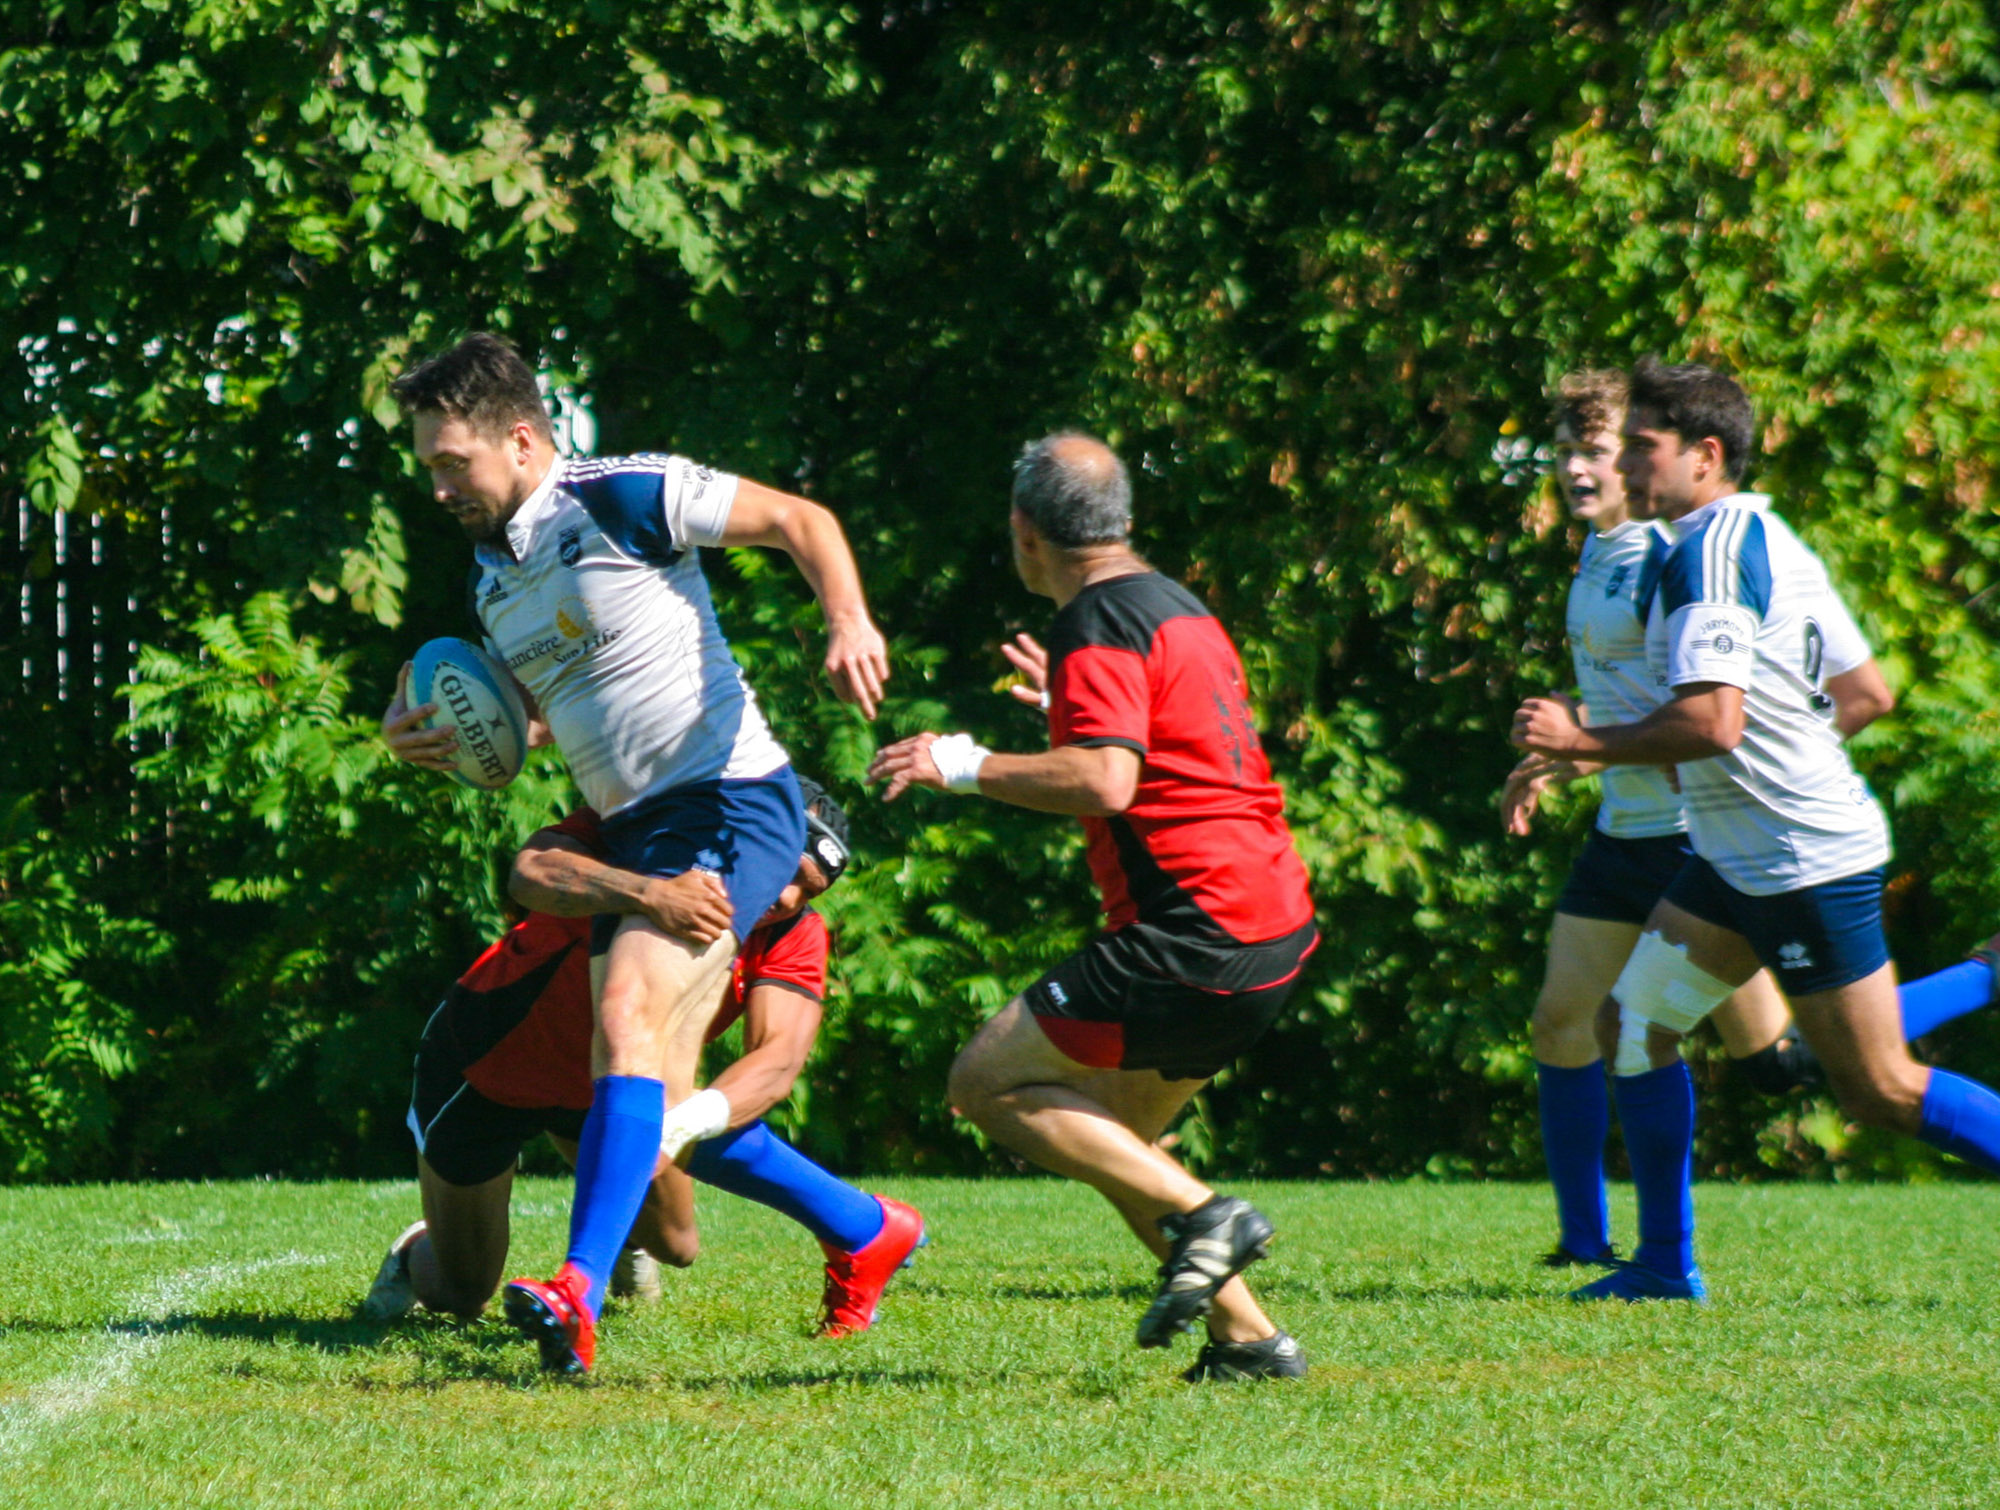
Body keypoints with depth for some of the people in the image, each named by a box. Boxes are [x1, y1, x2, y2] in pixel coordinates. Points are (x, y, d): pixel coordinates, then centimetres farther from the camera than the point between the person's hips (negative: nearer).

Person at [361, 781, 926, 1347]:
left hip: (608, 1084, 4)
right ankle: (418, 1252, 41)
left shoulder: (793, 936, -22)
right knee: (460, 1297, 5)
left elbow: (779, 1058, -38)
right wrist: (647, 893, -71)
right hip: (485, 1063, -4)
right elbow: (533, 873, -53)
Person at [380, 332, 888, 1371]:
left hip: (729, 803, -9)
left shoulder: (627, 498, -11)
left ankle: (580, 1296, -38)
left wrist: (850, 621, -24)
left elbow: (800, 520, -6)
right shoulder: (490, 572, 13)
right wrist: (426, 735, 5)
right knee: (662, 1099, 7)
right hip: (631, 835, 9)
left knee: (627, 1013, -27)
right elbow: (525, 715, 25)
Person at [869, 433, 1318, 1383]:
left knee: (987, 1083, -4)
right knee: (1110, 1132, 19)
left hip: (1196, 933, -10)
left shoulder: (1100, 625, -10)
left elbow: (1104, 781, -24)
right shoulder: (1179, 608, 19)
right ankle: (1247, 1337, 11)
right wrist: (1067, 701, 41)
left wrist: (967, 766, -16)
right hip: (1275, 925, 10)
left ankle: (1201, 1215, -13)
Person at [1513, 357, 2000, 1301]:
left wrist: (1583, 742, -18)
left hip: (1806, 864, -10)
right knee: (1633, 1022, 9)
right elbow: (1868, 690, 16)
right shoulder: (1775, 543, 11)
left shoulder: (1708, 555, -19)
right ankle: (1666, 1265, 13)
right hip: (1741, 860, 10)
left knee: (1879, 1092, -4)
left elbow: (1713, 723, -28)